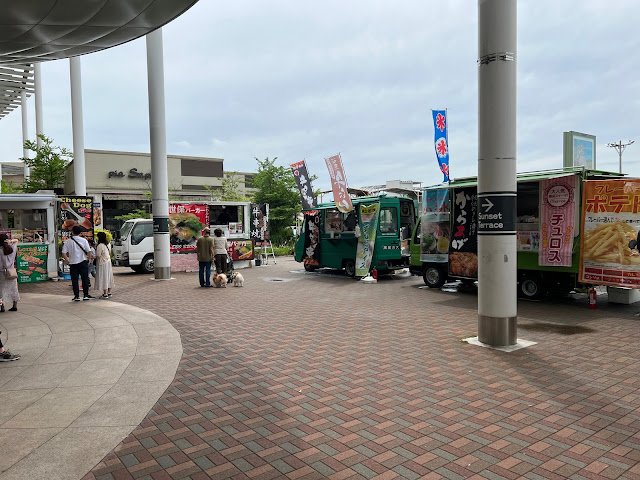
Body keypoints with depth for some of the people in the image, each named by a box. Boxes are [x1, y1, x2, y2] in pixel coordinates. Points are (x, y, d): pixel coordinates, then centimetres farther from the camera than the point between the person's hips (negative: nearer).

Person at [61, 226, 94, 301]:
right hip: (83, 262, 0)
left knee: (74, 280, 7)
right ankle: (86, 295, 9)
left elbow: (64, 254, -5)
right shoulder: (84, 240, -3)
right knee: (85, 279, 7)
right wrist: (87, 259, 6)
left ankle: (76, 296, 8)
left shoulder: (68, 241, -1)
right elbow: (89, 252, -8)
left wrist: (68, 261, 7)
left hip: (73, 263, 0)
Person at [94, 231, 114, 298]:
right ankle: (109, 293, 19)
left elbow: (98, 256, -18)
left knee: (103, 278, -2)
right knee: (108, 277, 13)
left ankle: (105, 294, 1)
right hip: (108, 262, 8)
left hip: (102, 263, -8)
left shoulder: (100, 246, -21)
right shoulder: (108, 244, 5)